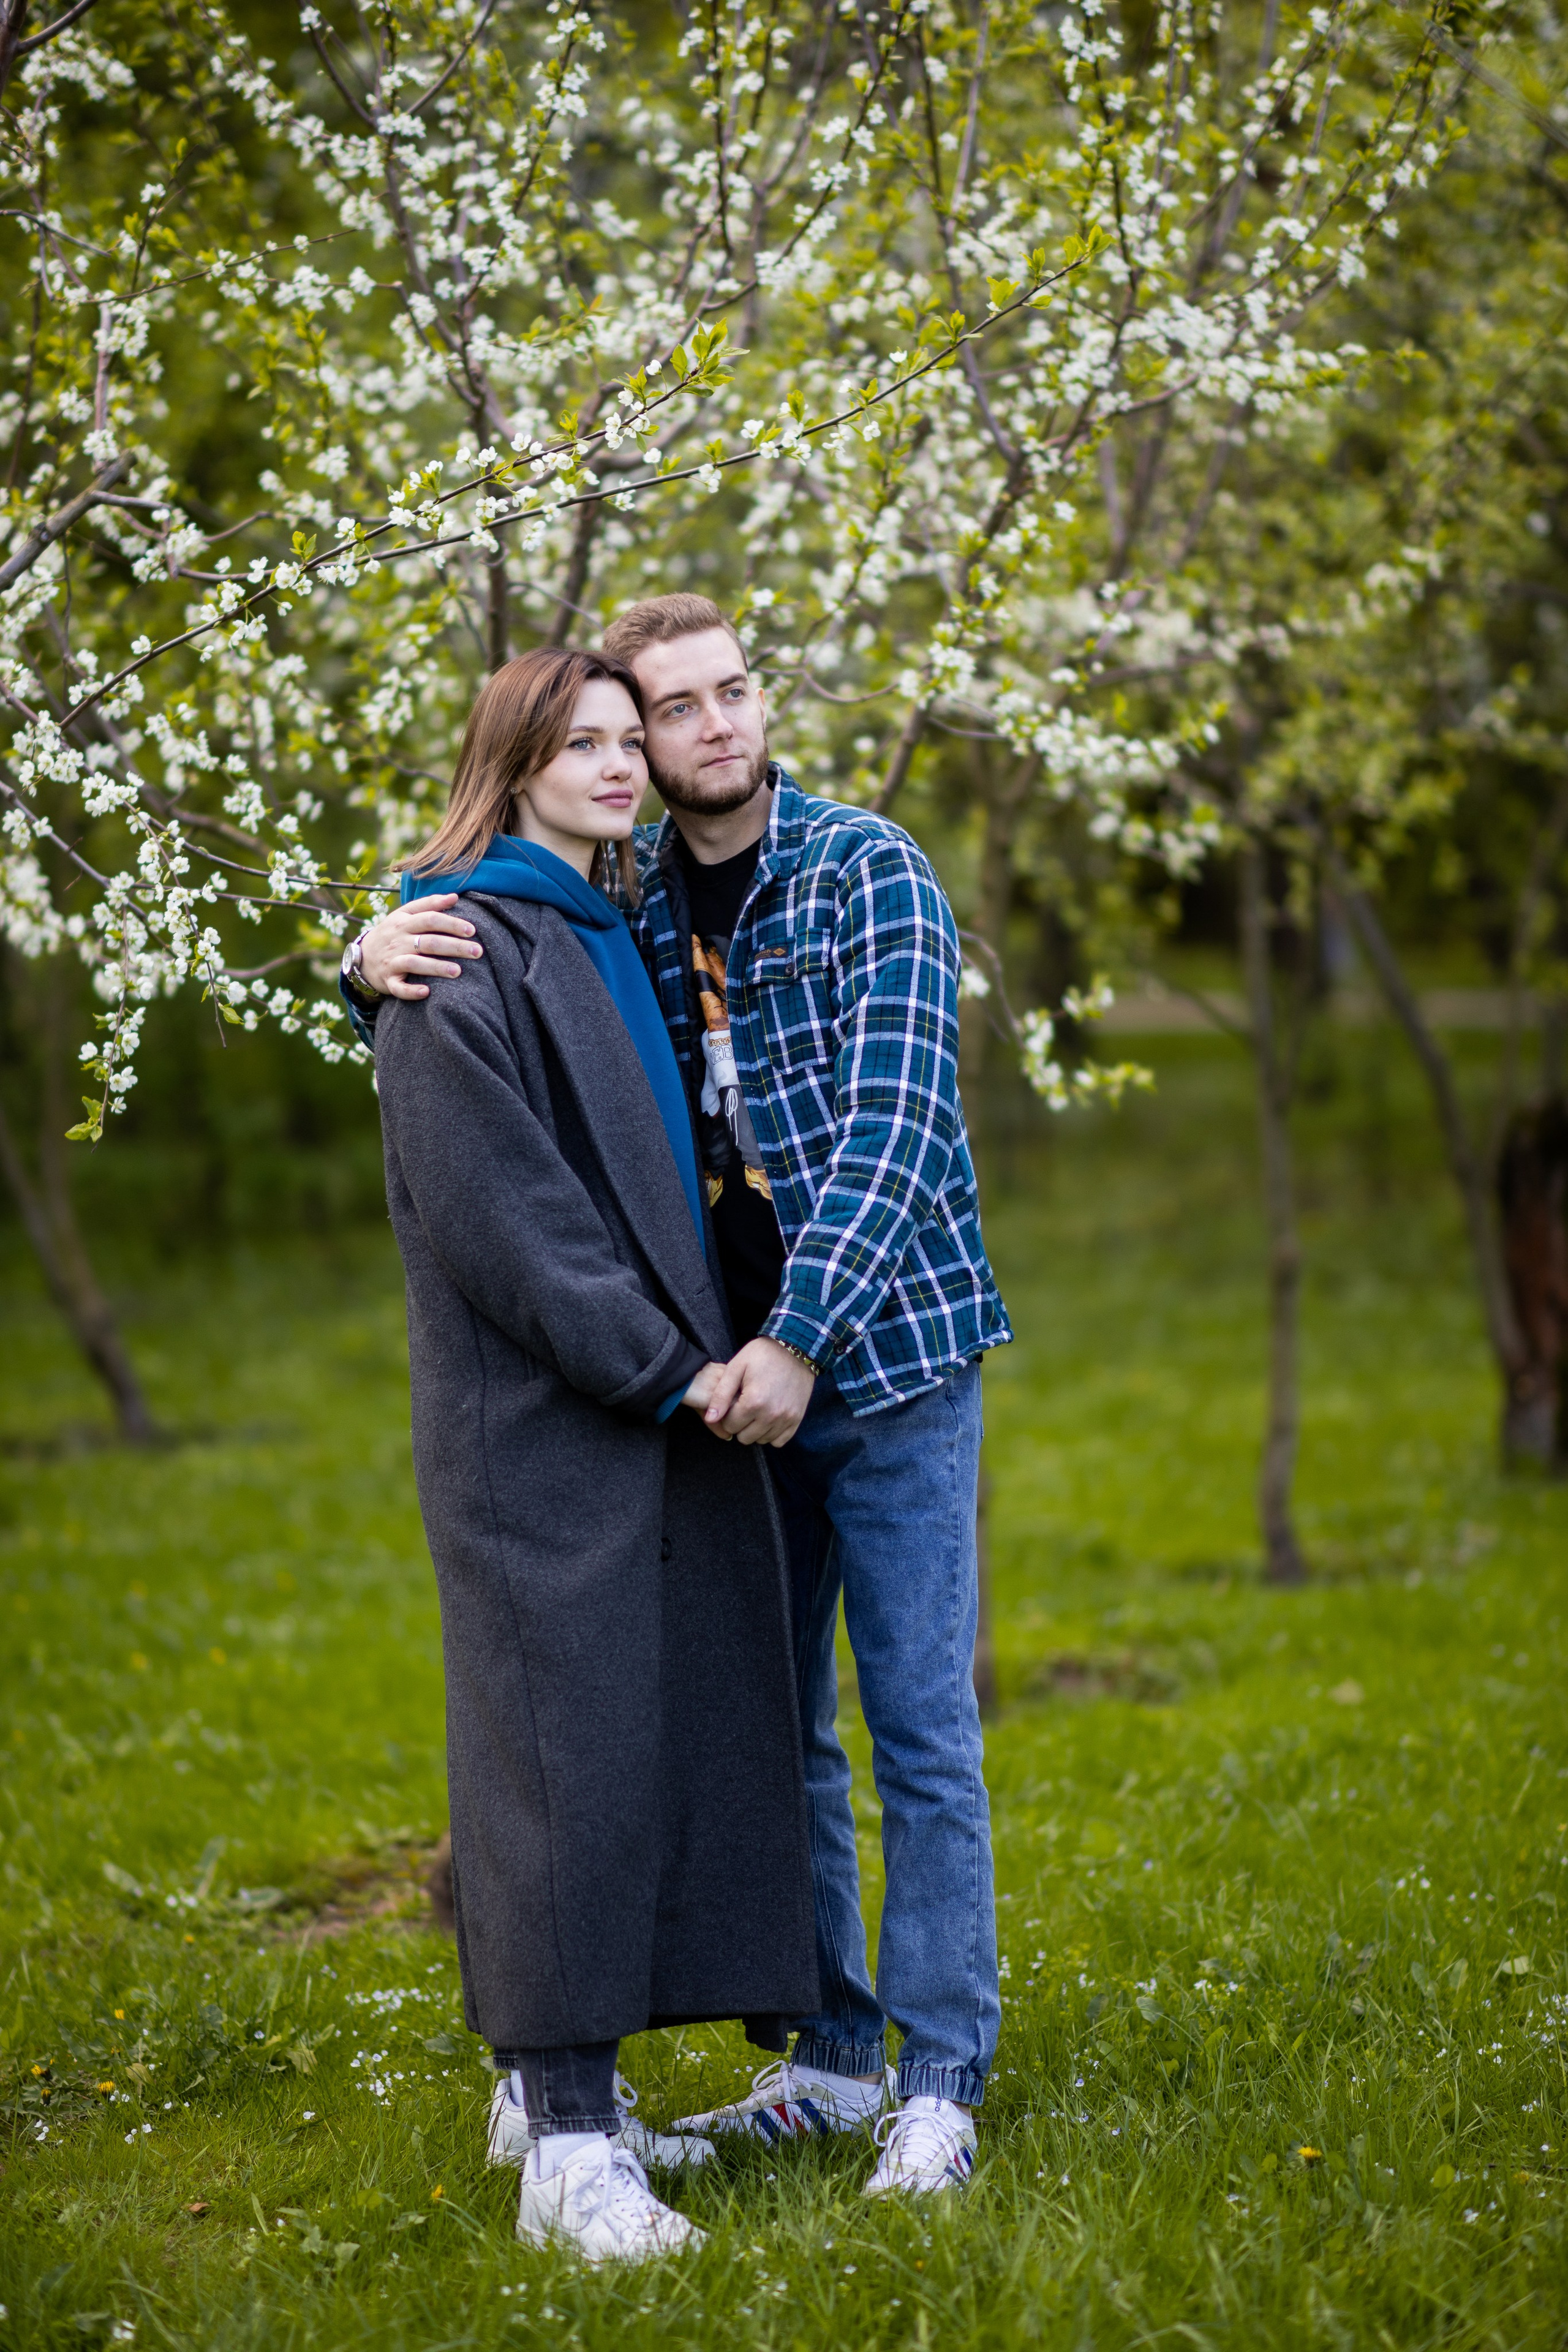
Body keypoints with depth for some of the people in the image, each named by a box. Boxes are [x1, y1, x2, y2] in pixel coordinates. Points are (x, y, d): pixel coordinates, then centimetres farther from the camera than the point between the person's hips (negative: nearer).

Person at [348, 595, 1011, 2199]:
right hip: (738, 1370, 5)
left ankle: (940, 2084, 5)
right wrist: (379, 956, -13)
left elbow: (894, 1123, -16)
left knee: (920, 1730, -3)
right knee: (777, 1732, 11)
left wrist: (802, 1339, -25)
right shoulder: (624, 900, 6)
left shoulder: (869, 872, -8)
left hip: (890, 1354, -5)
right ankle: (832, 2058, 23)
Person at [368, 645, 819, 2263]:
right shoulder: (461, 959, -9)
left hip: (662, 1407, 8)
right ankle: (567, 2142, -6)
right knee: (566, 1741, -9)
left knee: (665, 1729, 9)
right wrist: (665, 1365, -15)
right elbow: (496, 1214, -16)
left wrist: (710, 1351, 12)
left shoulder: (614, 935, 17)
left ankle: (546, 2073, 21)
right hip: (537, 1422, -8)